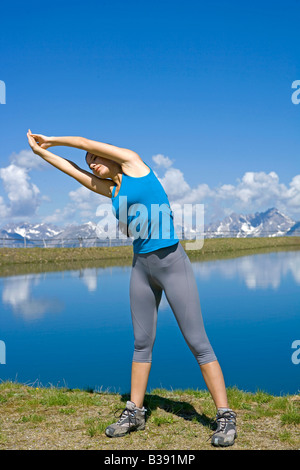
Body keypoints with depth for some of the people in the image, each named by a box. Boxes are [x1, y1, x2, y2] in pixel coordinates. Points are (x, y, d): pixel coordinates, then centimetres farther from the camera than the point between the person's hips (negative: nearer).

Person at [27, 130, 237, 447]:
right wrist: (41, 151, 30)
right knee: (142, 343, 12)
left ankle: (225, 418, 4)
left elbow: (85, 142, 6)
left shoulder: (133, 162, 0)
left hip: (172, 263, -7)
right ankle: (135, 412, 24)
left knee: (198, 343, -4)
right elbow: (73, 170, 24)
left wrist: (52, 139, 22)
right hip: (141, 267, 7)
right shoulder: (112, 190, 16)